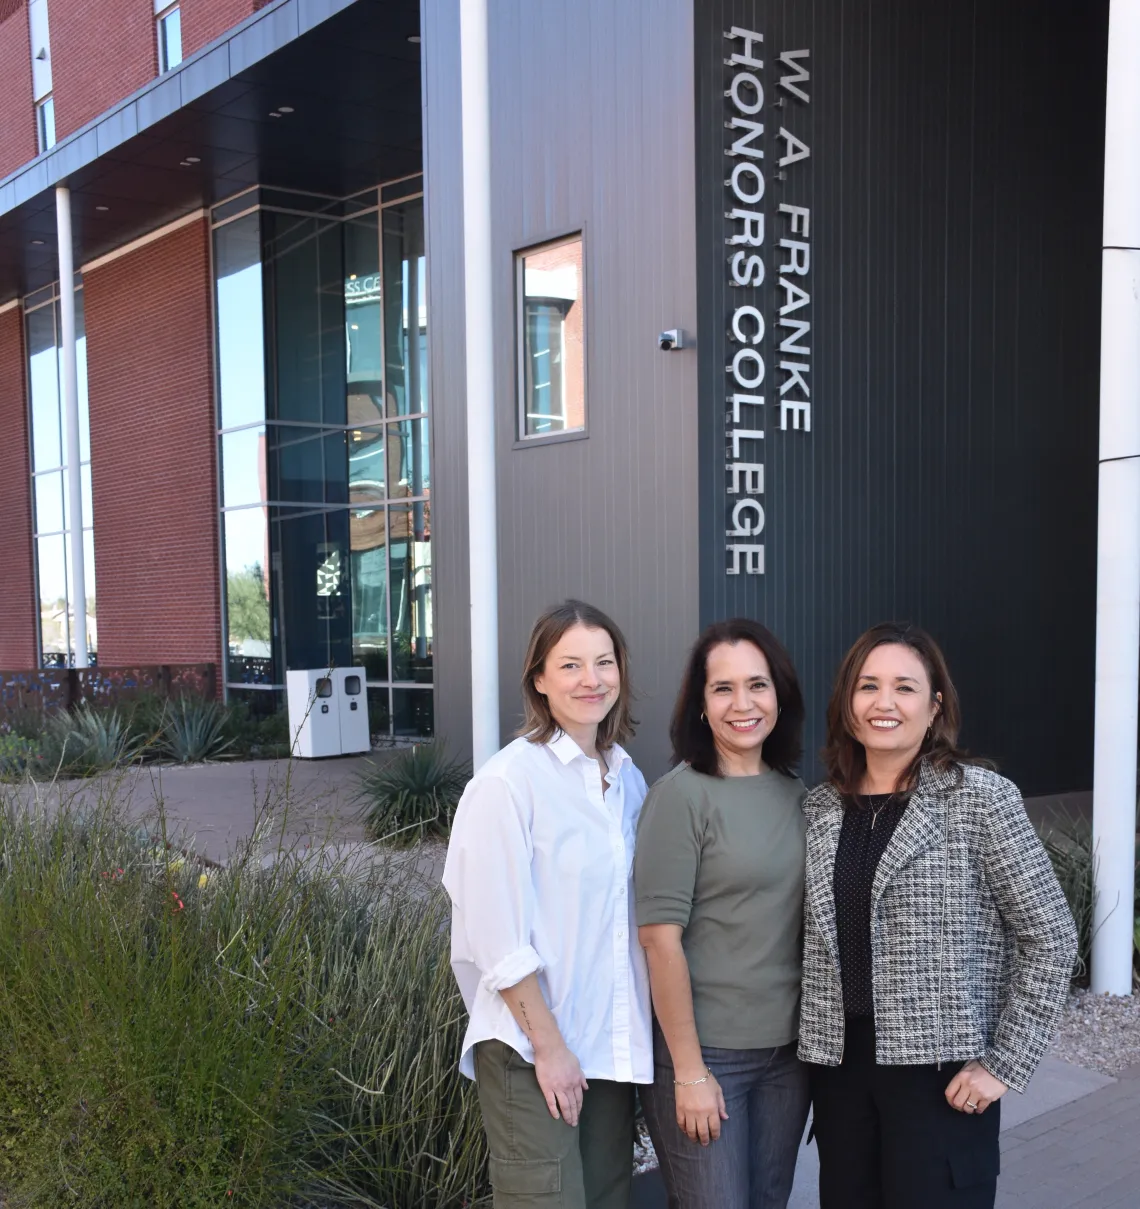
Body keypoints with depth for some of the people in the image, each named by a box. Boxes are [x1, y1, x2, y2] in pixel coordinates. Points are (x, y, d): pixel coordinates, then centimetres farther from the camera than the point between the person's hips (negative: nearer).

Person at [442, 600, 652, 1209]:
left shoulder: (626, 777, 6)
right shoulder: (508, 782, -14)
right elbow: (498, 937, -15)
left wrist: (636, 1034, 8)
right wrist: (548, 1045, -14)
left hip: (615, 1043, 6)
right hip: (532, 1050, -6)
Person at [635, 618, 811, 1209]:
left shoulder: (796, 794, 4)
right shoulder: (682, 795, -14)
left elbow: (805, 924, 12)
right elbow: (661, 937, -15)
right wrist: (689, 1071, -15)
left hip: (787, 1050, 6)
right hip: (704, 1050, -6)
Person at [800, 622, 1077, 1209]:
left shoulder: (980, 798, -9)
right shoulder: (820, 808, 4)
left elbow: (1050, 938, -7)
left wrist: (1006, 1062, -9)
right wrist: (814, 1043, 5)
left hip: (942, 1071, -4)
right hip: (838, 1065, 4)